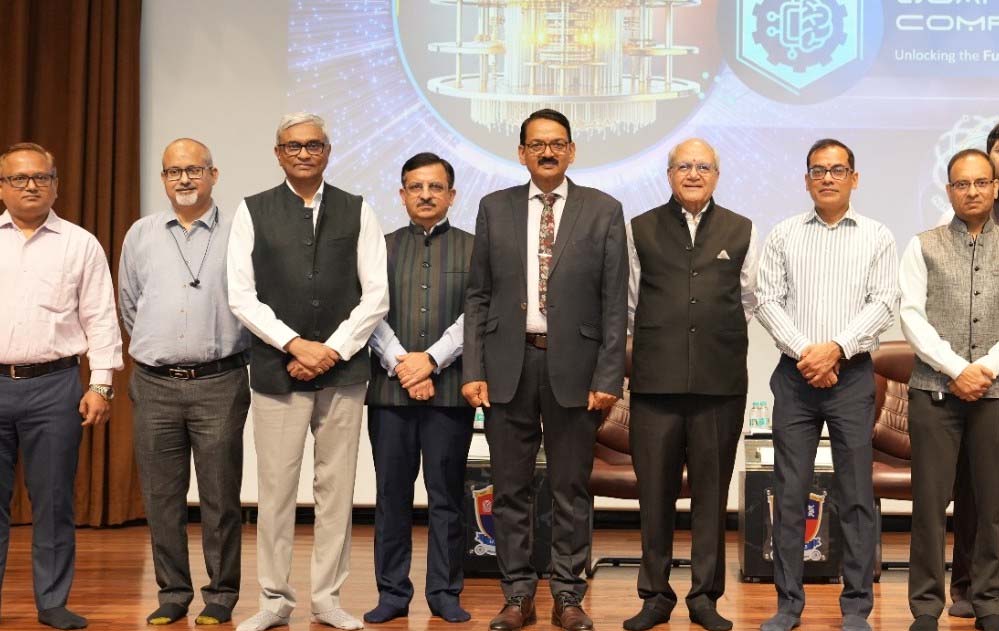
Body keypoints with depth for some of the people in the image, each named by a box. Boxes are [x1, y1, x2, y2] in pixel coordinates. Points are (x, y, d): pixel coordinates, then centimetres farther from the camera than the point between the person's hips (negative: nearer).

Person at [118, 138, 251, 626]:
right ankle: (172, 593, 18)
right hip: (154, 384, 3)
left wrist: (217, 347, 8)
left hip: (219, 383, -3)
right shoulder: (141, 235, 10)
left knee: (220, 496, 2)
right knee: (161, 497, 7)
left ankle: (221, 595, 12)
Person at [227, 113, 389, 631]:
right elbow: (241, 296, -1)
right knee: (275, 489, 1)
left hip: (343, 370, 1)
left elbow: (376, 296, 3)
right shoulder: (252, 212, 5)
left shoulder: (357, 212, 7)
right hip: (275, 371, -1)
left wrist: (331, 350, -7)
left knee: (336, 488, 6)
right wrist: (296, 344, -11)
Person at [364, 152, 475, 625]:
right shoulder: (382, 248, 12)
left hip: (449, 389, -1)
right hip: (389, 390, 1)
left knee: (446, 494, 3)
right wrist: (400, 364, -11)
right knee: (392, 493, 5)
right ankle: (392, 592, 13)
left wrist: (431, 359, -12)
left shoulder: (472, 249, 7)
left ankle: (445, 593, 12)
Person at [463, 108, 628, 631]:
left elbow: (615, 302, 0)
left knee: (571, 490, 6)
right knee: (510, 489, 7)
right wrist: (473, 370, -2)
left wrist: (608, 377, -7)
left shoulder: (603, 211, 3)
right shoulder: (495, 209, 8)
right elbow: (478, 296, 7)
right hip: (508, 363, 2)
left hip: (572, 365, -1)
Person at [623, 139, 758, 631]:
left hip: (721, 381, 1)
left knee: (712, 490, 6)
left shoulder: (742, 231, 9)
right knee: (655, 491, 4)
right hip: (656, 380, 0)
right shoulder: (641, 230, 8)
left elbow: (748, 301, 16)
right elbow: (631, 303, 11)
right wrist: (659, 338, 11)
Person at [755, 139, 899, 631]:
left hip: (852, 374, -1)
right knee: (789, 492, 3)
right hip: (795, 374, 1)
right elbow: (767, 300, 1)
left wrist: (836, 348, -14)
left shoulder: (877, 237, 6)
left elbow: (884, 304, -2)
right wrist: (805, 352, -11)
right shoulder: (783, 235, 8)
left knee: (856, 493, 2)